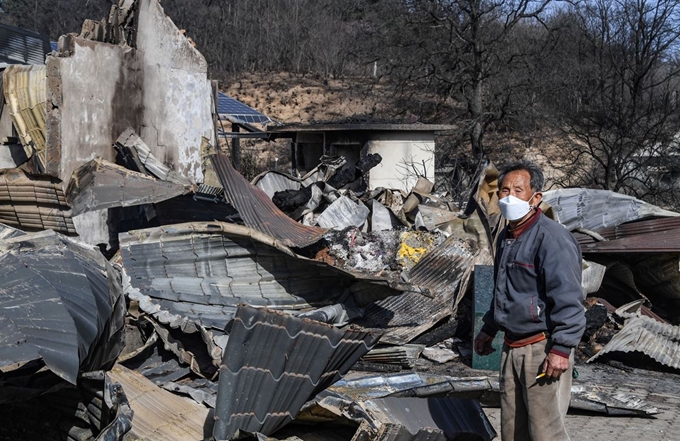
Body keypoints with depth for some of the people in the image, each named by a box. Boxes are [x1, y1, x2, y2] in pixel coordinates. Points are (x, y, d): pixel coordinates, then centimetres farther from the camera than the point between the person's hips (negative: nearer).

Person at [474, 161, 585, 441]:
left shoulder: (552, 238, -16)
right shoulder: (506, 237, 13)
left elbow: (568, 299, -21)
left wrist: (561, 349, -24)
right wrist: (488, 330, 28)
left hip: (543, 350, -9)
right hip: (512, 348, 9)